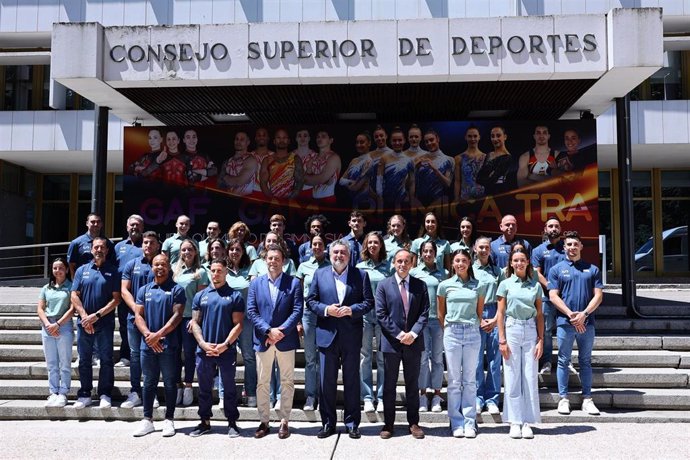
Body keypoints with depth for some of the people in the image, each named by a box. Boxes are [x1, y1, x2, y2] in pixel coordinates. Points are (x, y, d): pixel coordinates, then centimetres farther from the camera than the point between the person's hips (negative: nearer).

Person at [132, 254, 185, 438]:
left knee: (169, 383, 4)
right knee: (149, 382, 11)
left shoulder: (176, 290, 0)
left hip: (168, 344, -3)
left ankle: (169, 420, 13)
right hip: (147, 344, 3)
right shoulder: (144, 290, 11)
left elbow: (177, 315, -9)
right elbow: (138, 315, 5)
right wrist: (147, 334, -11)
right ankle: (147, 420, 19)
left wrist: (158, 335, -16)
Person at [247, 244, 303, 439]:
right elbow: (251, 311, -1)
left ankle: (284, 421, 17)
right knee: (262, 383, 8)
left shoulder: (293, 283, 0)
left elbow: (297, 311, -6)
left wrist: (281, 330, -16)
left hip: (286, 340, -1)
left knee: (287, 382, 6)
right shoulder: (256, 283, 5)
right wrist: (268, 331, -13)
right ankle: (264, 422, 19)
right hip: (262, 340, 2)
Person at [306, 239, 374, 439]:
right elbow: (310, 301, 5)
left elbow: (369, 302, 0)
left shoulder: (360, 275, 3)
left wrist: (352, 309, -15)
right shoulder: (319, 274, 6)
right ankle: (328, 423, 19)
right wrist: (326, 309, -12)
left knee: (352, 380, 7)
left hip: (351, 335, -1)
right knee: (327, 381, 7)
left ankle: (352, 423, 18)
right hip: (327, 334, 1)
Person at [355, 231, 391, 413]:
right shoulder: (360, 267, 8)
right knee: (365, 358, 3)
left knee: (383, 358, 3)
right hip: (364, 315, 0)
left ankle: (381, 398, 11)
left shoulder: (388, 266, 7)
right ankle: (367, 398, 10)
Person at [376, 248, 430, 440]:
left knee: (413, 384, 10)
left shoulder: (420, 285, 5)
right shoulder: (383, 285, 0)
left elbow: (424, 314, 1)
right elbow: (381, 315, -6)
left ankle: (413, 423, 20)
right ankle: (388, 423, 16)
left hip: (414, 342, 2)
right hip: (391, 342, -1)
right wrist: (399, 334, -13)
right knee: (389, 385, 7)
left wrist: (413, 333, -13)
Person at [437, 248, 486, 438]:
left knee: (470, 380, 5)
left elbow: (479, 312, 13)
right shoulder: (445, 285, 4)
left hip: (472, 333, 1)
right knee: (454, 380, 3)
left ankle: (469, 423, 12)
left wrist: (472, 326, 7)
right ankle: (457, 423, 11)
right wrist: (448, 331, 9)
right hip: (452, 333, 0)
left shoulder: (479, 286, 5)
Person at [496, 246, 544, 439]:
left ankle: (527, 422, 10)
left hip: (530, 331, 2)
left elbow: (539, 315, 10)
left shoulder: (536, 285, 9)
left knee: (530, 378, 2)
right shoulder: (505, 284, 3)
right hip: (511, 329, -2)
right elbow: (500, 313, 1)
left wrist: (541, 340, 2)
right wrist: (502, 340, -5)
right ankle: (515, 422, 7)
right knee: (512, 378, 0)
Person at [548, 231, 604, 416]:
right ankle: (563, 398, 10)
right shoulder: (556, 269, 5)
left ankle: (587, 399, 14)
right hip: (565, 322, -1)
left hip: (587, 322, 1)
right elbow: (553, 296, -2)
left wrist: (584, 314, -11)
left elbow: (598, 296, 3)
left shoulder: (592, 269, 9)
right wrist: (571, 314, -13)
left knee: (585, 361, 8)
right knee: (563, 361, 4)